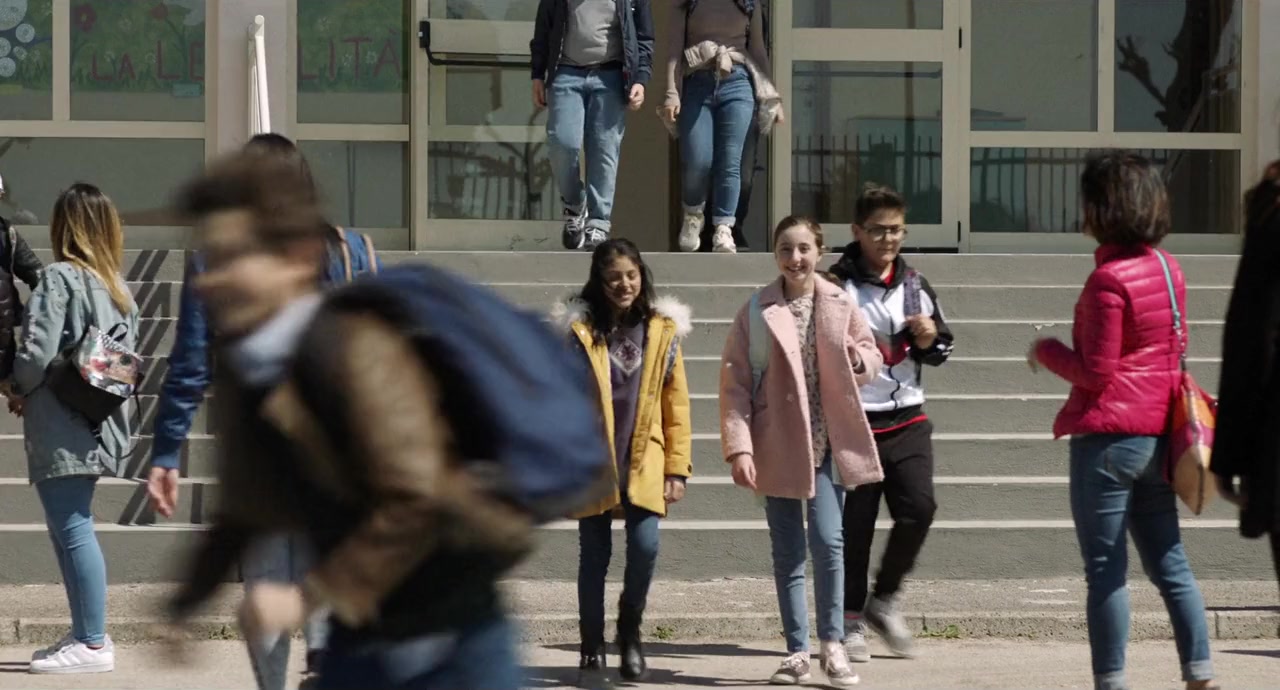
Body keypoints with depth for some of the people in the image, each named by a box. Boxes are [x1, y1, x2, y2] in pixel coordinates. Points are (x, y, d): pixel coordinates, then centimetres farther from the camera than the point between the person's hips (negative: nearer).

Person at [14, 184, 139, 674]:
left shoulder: (60, 278, -12)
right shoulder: (116, 285, 11)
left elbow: (37, 352, -18)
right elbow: (128, 354, 13)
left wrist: (19, 392, 0)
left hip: (61, 430, -8)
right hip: (97, 425, 8)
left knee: (73, 530, -5)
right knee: (71, 528, 16)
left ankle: (92, 644, -3)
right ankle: (88, 634, 19)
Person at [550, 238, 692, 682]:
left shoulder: (663, 331, 4)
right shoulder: (579, 331, -2)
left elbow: (677, 404, 5)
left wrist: (678, 467, 1)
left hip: (644, 462, 1)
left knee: (645, 547, -10)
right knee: (595, 556, 5)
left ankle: (630, 631, 14)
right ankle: (592, 646, 20)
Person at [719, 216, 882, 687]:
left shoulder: (841, 306, 2)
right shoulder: (756, 313, -2)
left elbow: (870, 356, 14)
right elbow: (735, 384, -4)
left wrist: (861, 359, -12)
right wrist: (739, 448, -12)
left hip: (828, 442, 0)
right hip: (777, 448, 0)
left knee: (828, 540, -10)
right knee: (787, 552, 6)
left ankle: (832, 643, 4)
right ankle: (797, 652, 15)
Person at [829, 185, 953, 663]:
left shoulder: (915, 286, 9)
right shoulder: (836, 286, -7)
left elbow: (942, 350, 18)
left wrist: (929, 340, -3)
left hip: (907, 420, 4)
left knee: (918, 509, -7)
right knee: (855, 524, 1)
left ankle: (883, 600, 13)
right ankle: (851, 619, 13)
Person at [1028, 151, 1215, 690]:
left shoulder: (1109, 279, -16)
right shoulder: (1167, 268, 9)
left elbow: (1095, 372, -15)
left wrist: (1046, 351, 0)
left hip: (1108, 437, -8)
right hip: (1158, 434, 8)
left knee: (1105, 570, -2)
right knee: (1169, 563, 13)